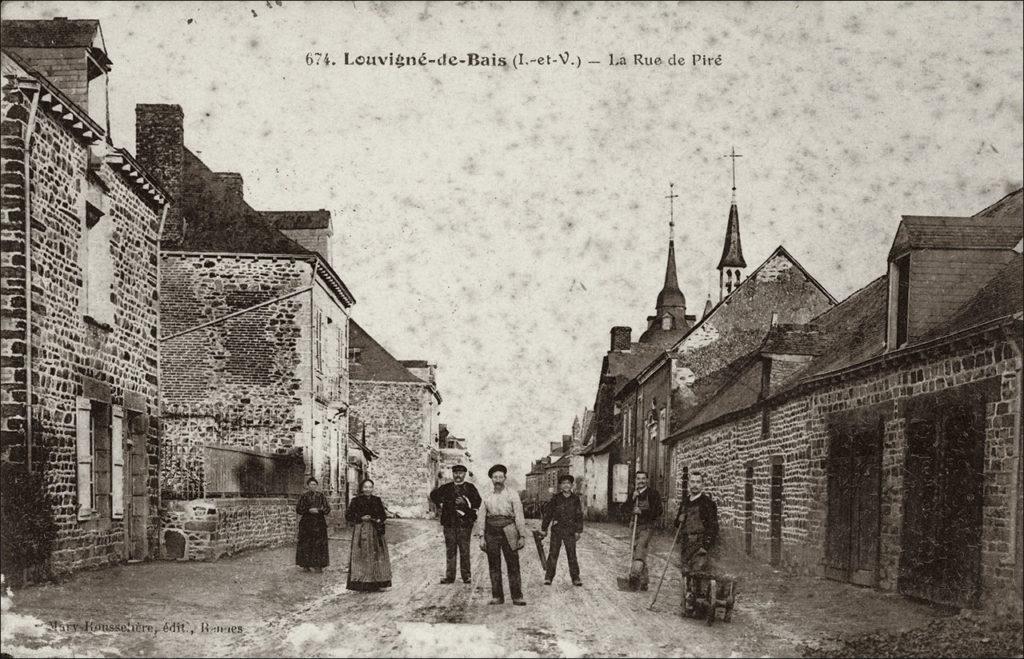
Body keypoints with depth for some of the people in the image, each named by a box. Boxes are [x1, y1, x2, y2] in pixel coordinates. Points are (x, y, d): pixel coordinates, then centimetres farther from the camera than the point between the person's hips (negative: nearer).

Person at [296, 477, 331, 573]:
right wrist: (309, 510, -14)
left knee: (319, 544, -2)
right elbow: (298, 509, -1)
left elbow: (327, 509, 5)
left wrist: (318, 510, -13)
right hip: (306, 523, -1)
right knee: (305, 544, -2)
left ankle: (318, 565, 3)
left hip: (319, 523, 1)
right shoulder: (303, 496, 2)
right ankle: (305, 565, 6)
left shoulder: (321, 496, 7)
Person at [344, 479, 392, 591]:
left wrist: (379, 520, -4)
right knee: (362, 556, -7)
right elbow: (348, 516, -1)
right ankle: (361, 584, -5)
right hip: (360, 531, -4)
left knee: (377, 556, 3)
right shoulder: (356, 501, -1)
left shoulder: (377, 500, 9)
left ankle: (375, 584, 9)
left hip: (375, 531, 4)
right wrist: (361, 518, -13)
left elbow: (383, 514, 17)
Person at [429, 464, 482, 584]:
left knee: (464, 550, -1)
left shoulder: (470, 487, 6)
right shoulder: (446, 488, 13)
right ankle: (450, 576, 7)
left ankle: (466, 576, 5)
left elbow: (478, 502, -3)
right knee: (450, 550, 4)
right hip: (449, 523, 2)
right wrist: (440, 504, 12)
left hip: (465, 523, -2)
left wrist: (465, 503, -16)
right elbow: (434, 495, 26)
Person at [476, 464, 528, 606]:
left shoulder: (512, 495, 4)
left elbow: (519, 516, 1)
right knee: (494, 566, 4)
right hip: (491, 532, 2)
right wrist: (481, 537, 1)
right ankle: (497, 596, 10)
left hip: (508, 532, -2)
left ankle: (517, 597, 0)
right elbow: (481, 518, 10)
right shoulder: (487, 497, 11)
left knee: (513, 565, -4)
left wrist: (522, 536, -6)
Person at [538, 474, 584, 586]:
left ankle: (575, 578, 6)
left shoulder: (575, 499, 2)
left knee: (572, 554, 1)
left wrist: (578, 531, 1)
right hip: (556, 530, 0)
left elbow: (579, 516, 5)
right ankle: (548, 577, 7)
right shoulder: (556, 498, 0)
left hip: (570, 531, 0)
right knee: (553, 554, 1)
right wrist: (543, 529, 4)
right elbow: (547, 513, 5)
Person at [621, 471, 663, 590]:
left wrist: (642, 512, -15)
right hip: (635, 526, 6)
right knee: (637, 553, 8)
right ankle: (644, 581, 17)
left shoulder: (653, 493, -1)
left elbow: (658, 511, -7)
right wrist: (632, 499, -8)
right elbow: (623, 509, 7)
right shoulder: (633, 493, 15)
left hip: (647, 527, -6)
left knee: (641, 545, -31)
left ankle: (636, 571, -48)